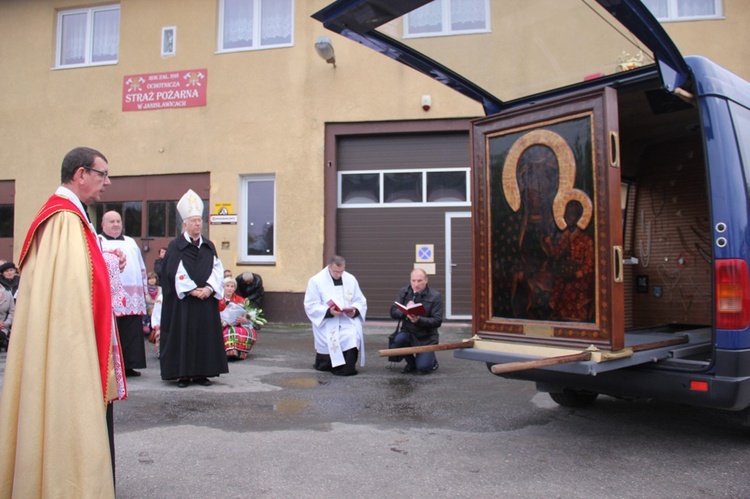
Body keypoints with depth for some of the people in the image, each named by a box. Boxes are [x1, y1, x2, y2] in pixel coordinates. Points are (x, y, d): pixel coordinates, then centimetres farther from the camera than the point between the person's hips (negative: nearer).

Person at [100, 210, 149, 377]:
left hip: (133, 296, 5)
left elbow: (141, 267, 23)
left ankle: (129, 365, 11)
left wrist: (144, 287, 17)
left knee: (132, 332, 4)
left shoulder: (131, 242, 23)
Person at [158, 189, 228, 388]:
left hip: (207, 298, 4)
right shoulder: (176, 245, -1)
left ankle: (201, 373, 13)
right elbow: (174, 272, -9)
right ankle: (182, 374, 7)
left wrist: (209, 288, -11)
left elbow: (218, 269, 5)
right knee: (183, 335, -1)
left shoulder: (209, 246, 11)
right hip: (183, 299, -4)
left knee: (206, 334, 5)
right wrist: (192, 290, -15)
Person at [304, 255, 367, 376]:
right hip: (326, 322, -2)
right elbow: (311, 306, -8)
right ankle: (324, 363, 5)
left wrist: (355, 310, -13)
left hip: (348, 320, 2)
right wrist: (328, 311, -24)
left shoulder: (351, 279, 9)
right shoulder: (316, 281, -1)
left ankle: (346, 368, -12)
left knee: (352, 337, -28)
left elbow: (361, 302, 11)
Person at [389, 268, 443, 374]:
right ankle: (411, 363, 3)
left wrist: (419, 320, -30)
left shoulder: (435, 296, -9)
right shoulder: (404, 292, 3)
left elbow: (437, 321, -13)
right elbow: (393, 312, -1)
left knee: (423, 368, -17)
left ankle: (432, 361, 23)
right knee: (397, 341, -30)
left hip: (426, 337, -3)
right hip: (407, 331, 3)